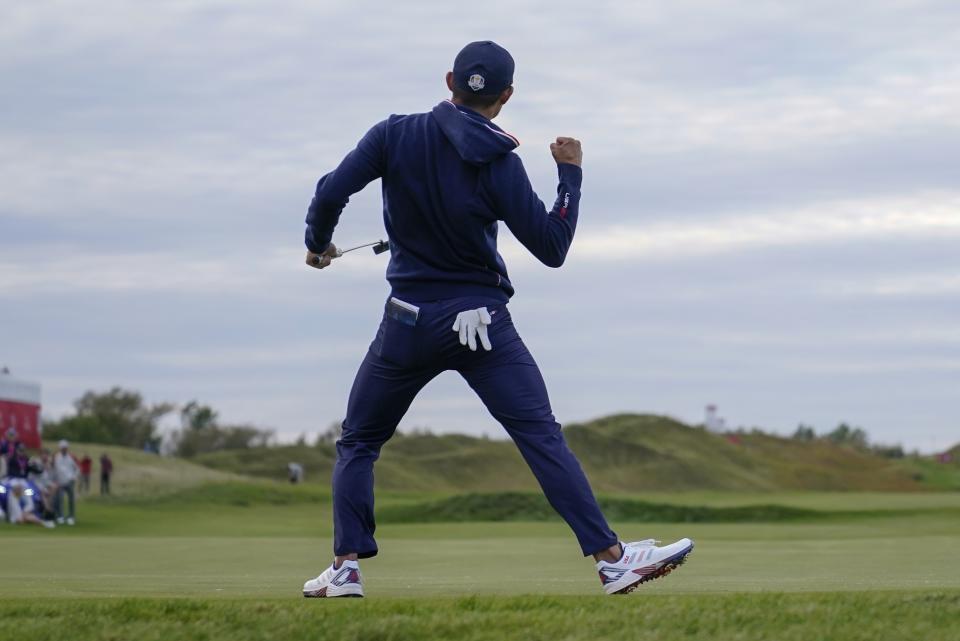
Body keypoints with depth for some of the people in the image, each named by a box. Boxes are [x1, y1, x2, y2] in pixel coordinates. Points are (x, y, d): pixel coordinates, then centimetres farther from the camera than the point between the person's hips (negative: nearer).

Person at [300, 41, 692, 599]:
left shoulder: (395, 135, -5)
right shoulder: (499, 163, -9)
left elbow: (332, 193, -11)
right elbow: (552, 248, -7)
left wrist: (319, 244, 10)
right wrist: (570, 174, 4)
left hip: (409, 323, 1)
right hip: (482, 322, -1)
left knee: (358, 442, 17)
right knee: (543, 437, -5)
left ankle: (347, 566, 7)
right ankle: (612, 557, -14)